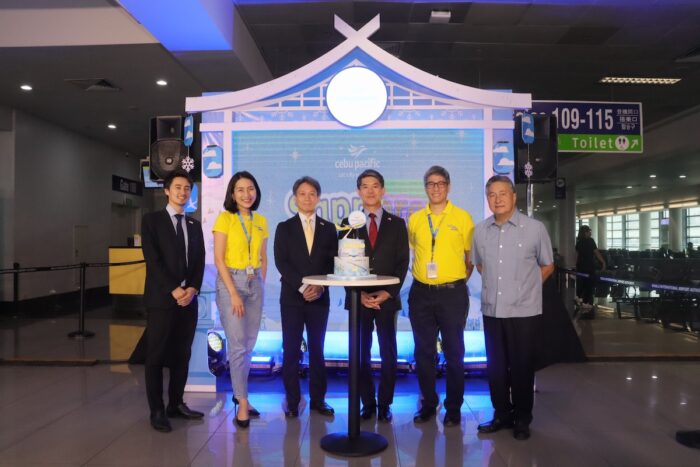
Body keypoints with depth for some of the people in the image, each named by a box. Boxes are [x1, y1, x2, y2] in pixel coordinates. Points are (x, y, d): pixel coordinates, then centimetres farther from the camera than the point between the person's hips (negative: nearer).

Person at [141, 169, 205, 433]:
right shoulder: (152, 220, 1)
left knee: (182, 355, 10)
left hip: (189, 299, 5)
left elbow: (199, 261, 9)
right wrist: (174, 290, -16)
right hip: (162, 298, -4)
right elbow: (152, 260, -9)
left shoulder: (195, 225, 15)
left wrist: (192, 289, -7)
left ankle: (176, 404, 22)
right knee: (156, 356, 1)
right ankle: (157, 410, 12)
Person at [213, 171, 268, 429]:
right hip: (230, 282, -5)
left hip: (255, 284, 5)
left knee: (249, 345, 10)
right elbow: (218, 259, -10)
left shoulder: (261, 221, 9)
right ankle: (242, 403, 5)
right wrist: (234, 293, -15)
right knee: (237, 345, -5)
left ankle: (239, 393, 25)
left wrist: (260, 286, 5)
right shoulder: (225, 218, -5)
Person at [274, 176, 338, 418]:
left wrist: (320, 287, -11)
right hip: (292, 296, -1)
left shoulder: (328, 228, 8)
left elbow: (333, 262, 3)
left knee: (317, 349, 8)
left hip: (320, 297, 1)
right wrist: (302, 286, -15)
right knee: (291, 350, 2)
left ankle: (318, 400, 17)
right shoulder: (284, 228, 4)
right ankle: (292, 402, 12)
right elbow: (281, 262, -5)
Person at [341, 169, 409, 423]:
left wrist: (388, 292, -10)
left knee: (388, 354, 4)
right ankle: (367, 403, 18)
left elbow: (402, 262, 2)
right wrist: (359, 293, -8)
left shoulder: (397, 224, 7)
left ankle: (384, 404, 17)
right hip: (358, 298, 0)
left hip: (387, 298, 0)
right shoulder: (348, 223, 7)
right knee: (361, 354, 5)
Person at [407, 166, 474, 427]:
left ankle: (453, 408, 20)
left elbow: (471, 256, 3)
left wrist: (459, 281, -3)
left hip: (452, 293, -3)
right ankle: (428, 403, 25)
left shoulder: (462, 217, -1)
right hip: (421, 293, 3)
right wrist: (420, 274, 10)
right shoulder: (415, 219, 7)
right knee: (423, 351, 10)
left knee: (454, 352, 6)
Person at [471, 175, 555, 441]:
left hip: (524, 310, -3)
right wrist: (496, 285, 10)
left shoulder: (535, 228, -6)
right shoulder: (480, 231, 2)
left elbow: (547, 266, 6)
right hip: (491, 309, 3)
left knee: (522, 367, 7)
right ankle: (501, 414, 29)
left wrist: (525, 289, 8)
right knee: (496, 366, 12)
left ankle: (522, 419, 24)